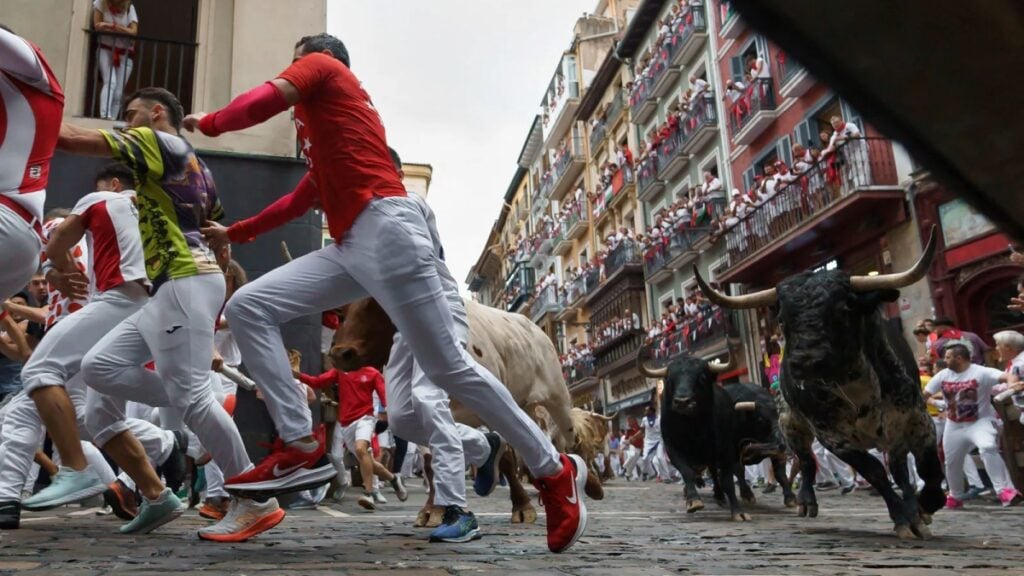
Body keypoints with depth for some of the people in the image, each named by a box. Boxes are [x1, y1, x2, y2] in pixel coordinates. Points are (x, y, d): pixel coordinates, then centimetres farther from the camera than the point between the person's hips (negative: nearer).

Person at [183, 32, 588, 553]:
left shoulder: (322, 66, 12)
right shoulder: (323, 120, 34)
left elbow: (264, 101, -8)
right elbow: (302, 199, 37)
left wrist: (207, 122, 12)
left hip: (385, 230, -9)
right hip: (349, 246, 9)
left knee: (448, 367, -9)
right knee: (246, 307, 0)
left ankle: (555, 471, 4)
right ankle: (303, 447, -6)